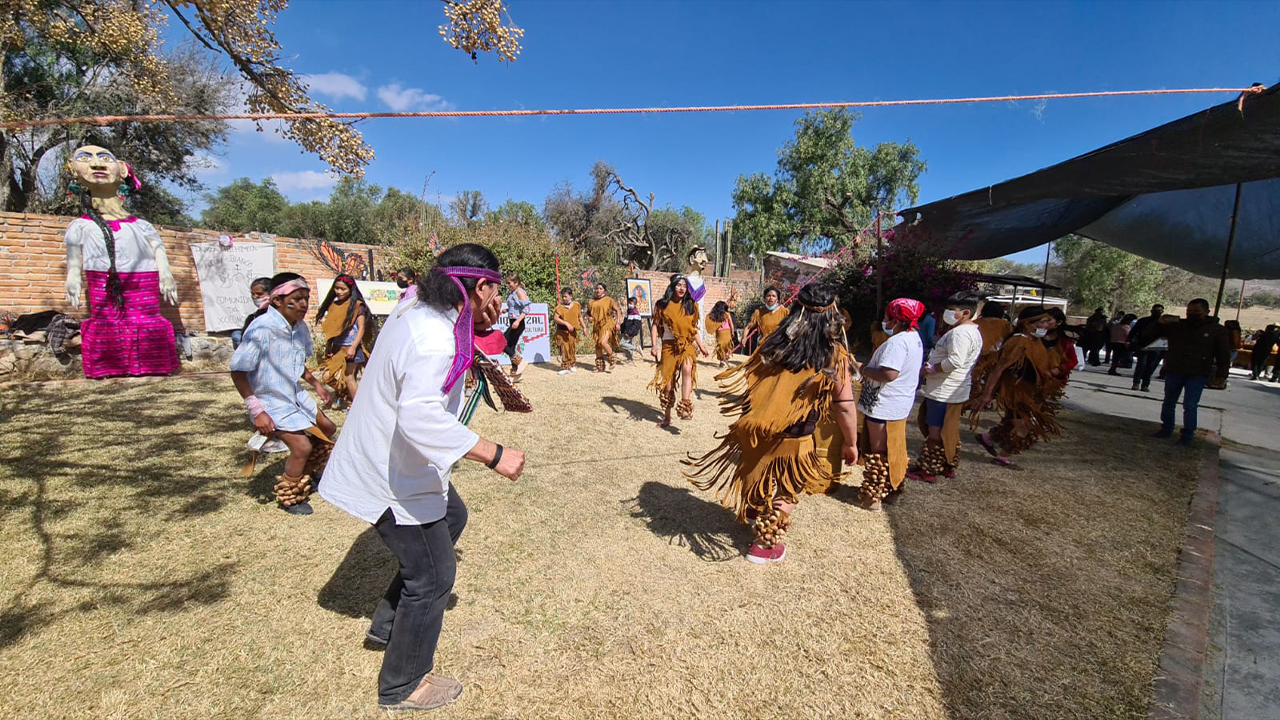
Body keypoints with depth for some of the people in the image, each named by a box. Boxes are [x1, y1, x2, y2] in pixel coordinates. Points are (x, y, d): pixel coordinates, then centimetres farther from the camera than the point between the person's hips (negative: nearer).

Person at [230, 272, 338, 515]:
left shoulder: (300, 326, -2)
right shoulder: (262, 329, -25)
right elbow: (238, 372, -22)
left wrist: (316, 384, 6)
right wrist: (256, 411, -25)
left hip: (296, 395, 8)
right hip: (271, 401, -8)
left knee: (328, 429, 18)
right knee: (302, 446, -15)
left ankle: (308, 472, 45)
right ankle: (289, 497, 12)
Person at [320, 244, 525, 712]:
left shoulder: (416, 307, -1)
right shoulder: (434, 340, -31)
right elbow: (422, 417, -44)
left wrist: (478, 326, 2)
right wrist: (494, 455, -41)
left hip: (389, 458, 10)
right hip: (394, 477, -10)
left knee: (450, 518, 29)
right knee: (433, 576, 6)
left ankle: (389, 624, 42)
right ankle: (403, 687, 30)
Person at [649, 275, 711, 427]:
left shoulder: (691, 305, 9)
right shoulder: (662, 305, 2)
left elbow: (694, 328, 16)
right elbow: (655, 326, 2)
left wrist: (701, 347, 12)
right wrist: (654, 345, -10)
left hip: (687, 344, 1)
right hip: (669, 345, 0)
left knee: (687, 369, -31)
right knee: (667, 380, 4)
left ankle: (685, 408, -32)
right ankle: (667, 418, 19)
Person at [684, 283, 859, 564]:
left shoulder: (775, 342, -4)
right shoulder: (834, 355, -14)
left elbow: (746, 379, 2)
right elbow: (845, 405, -13)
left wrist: (750, 419, 16)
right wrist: (850, 442, 1)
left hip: (758, 432, 4)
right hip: (794, 440, -4)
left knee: (759, 482, 28)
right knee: (784, 493, 18)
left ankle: (757, 525, 49)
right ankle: (766, 546, 33)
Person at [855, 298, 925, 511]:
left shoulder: (897, 342, -23)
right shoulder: (915, 338, 10)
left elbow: (889, 374, -33)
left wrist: (865, 370, -17)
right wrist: (870, 366, 8)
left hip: (883, 406, -10)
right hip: (900, 404, 10)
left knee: (878, 451, 2)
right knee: (892, 450, 20)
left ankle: (873, 496, 14)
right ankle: (891, 490, 33)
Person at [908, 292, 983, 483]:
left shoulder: (960, 333, -20)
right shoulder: (973, 331, 15)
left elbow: (954, 361, -29)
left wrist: (930, 369, -17)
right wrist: (932, 365, 11)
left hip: (944, 392, -11)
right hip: (953, 390, 11)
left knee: (935, 431, -2)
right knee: (949, 431, 19)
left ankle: (927, 470, 7)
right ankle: (948, 466, 30)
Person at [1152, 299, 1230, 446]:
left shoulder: (1217, 330, -1)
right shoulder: (1176, 325, 2)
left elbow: (1224, 355, 1)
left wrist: (1221, 376, -6)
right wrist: (1160, 323, -17)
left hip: (1198, 375, -3)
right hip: (1173, 372, 3)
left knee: (1190, 406, -5)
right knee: (1168, 403, 12)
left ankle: (1188, 435, 4)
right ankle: (1166, 429, 25)